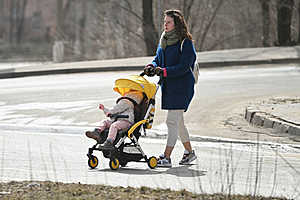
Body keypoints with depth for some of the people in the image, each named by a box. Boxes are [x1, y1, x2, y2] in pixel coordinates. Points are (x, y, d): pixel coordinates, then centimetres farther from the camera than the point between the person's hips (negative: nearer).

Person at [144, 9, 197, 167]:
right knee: (178, 121, 16)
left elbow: (183, 67, -18)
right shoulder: (164, 41, 13)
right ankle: (189, 152, 30)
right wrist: (152, 67, -7)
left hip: (181, 87, -8)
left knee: (172, 121, -12)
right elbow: (158, 59, 15)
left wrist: (164, 71, -26)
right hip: (168, 86, 8)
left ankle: (167, 157, -14)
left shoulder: (185, 43, -12)